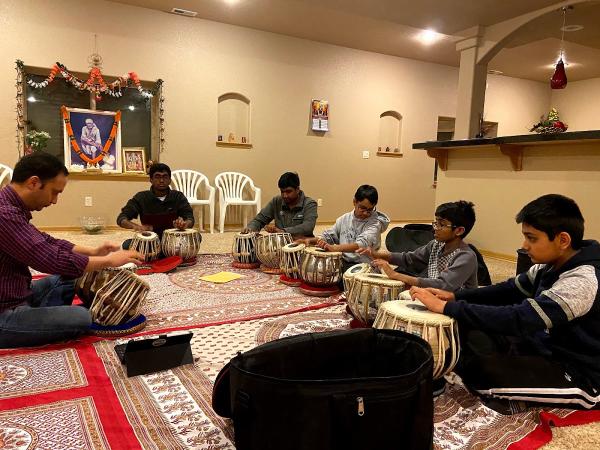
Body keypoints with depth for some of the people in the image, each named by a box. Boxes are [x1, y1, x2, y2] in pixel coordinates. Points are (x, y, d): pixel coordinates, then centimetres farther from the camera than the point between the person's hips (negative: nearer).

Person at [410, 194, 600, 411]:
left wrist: (446, 307, -35)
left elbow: (519, 319, -37)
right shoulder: (553, 264, -2)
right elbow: (510, 290, 5)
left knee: (478, 366, -26)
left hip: (579, 375, -8)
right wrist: (455, 296, -9)